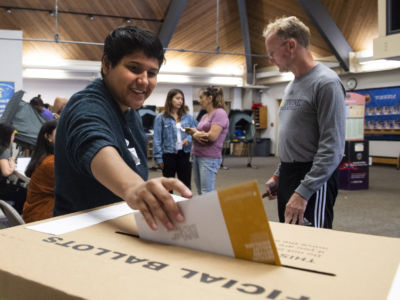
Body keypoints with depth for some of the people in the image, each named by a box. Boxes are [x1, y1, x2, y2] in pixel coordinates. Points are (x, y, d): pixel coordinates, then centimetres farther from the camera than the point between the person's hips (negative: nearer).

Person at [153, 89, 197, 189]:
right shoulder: (160, 118, -4)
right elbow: (157, 139, -4)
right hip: (169, 155, -2)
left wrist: (189, 139, -12)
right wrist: (158, 157, -8)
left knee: (186, 184, 9)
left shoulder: (188, 117, 5)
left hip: (185, 154, 2)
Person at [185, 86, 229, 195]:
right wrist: (195, 135, -10)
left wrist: (195, 131, -2)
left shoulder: (220, 113, -9)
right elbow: (195, 132, 15)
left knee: (206, 193, -8)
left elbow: (212, 136, -19)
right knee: (200, 192, 12)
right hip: (197, 156, 9)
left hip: (209, 158, -8)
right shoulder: (205, 116, 17)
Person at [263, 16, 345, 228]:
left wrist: (304, 191, -23)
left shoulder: (326, 83, -14)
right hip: (288, 178, 9)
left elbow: (332, 148, -20)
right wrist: (278, 175, 17)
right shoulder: (291, 86, 14)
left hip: (314, 179, -9)